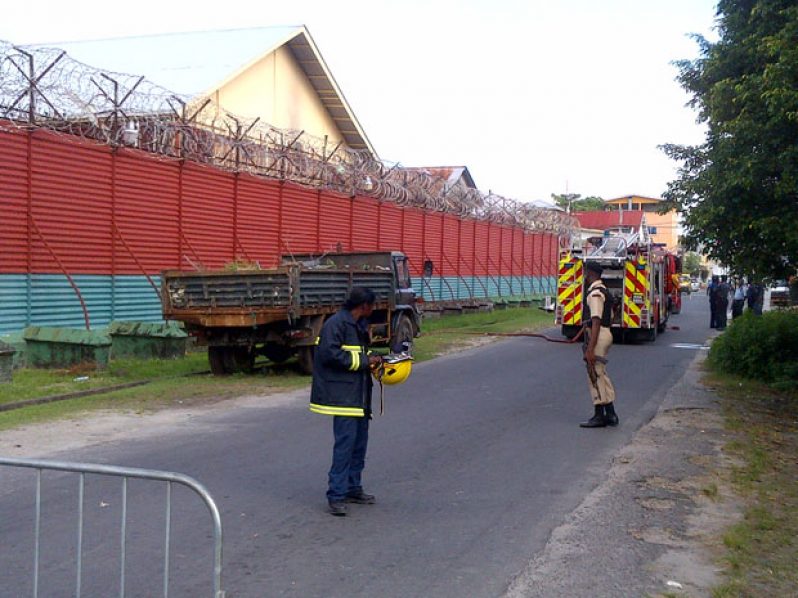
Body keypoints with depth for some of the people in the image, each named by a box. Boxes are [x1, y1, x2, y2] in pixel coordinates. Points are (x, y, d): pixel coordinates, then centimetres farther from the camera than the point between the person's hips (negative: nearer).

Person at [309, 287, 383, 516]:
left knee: (359, 442, 13)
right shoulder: (336, 324, -14)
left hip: (359, 394, 10)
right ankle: (336, 495, -6)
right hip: (343, 394, -10)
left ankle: (353, 488, 24)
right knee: (345, 443, -11)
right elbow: (330, 354, -23)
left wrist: (371, 360, 8)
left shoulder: (360, 326, 17)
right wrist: (363, 361, -17)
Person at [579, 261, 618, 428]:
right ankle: (610, 414, 20)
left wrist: (590, 348, -25)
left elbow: (596, 322, -23)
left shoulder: (595, 293, -16)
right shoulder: (603, 291, 16)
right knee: (601, 375, 15)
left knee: (595, 376, -3)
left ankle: (599, 416, 2)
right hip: (605, 334, 10)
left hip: (597, 336, -10)